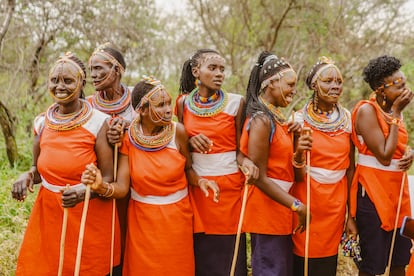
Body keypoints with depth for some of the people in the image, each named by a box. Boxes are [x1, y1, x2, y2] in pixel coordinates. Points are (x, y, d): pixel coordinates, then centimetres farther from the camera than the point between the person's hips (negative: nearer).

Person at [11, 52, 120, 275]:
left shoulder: (98, 122, -12)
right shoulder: (42, 122, 1)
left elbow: (108, 179, -12)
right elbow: (38, 169, 13)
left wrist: (84, 190, -31)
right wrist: (26, 177, -9)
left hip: (90, 217, -4)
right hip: (48, 215, 4)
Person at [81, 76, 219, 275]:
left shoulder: (177, 132, -11)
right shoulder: (128, 138, -11)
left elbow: (187, 169, 3)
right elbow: (122, 187, -15)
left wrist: (200, 181, -18)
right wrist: (102, 186, -35)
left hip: (177, 217, 1)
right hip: (142, 219, 0)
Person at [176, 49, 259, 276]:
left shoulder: (236, 103, -3)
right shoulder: (183, 103, 4)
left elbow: (239, 148, 0)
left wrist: (245, 161, -22)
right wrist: (191, 142, -9)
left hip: (229, 186, -2)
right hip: (195, 186, 2)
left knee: (228, 254, 3)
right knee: (199, 255, 9)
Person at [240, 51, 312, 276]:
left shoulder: (276, 117, 10)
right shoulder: (262, 120, -17)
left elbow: (281, 163, 9)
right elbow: (260, 178, -19)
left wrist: (299, 152, -10)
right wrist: (298, 206, -16)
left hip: (279, 208, 9)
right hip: (266, 208, -9)